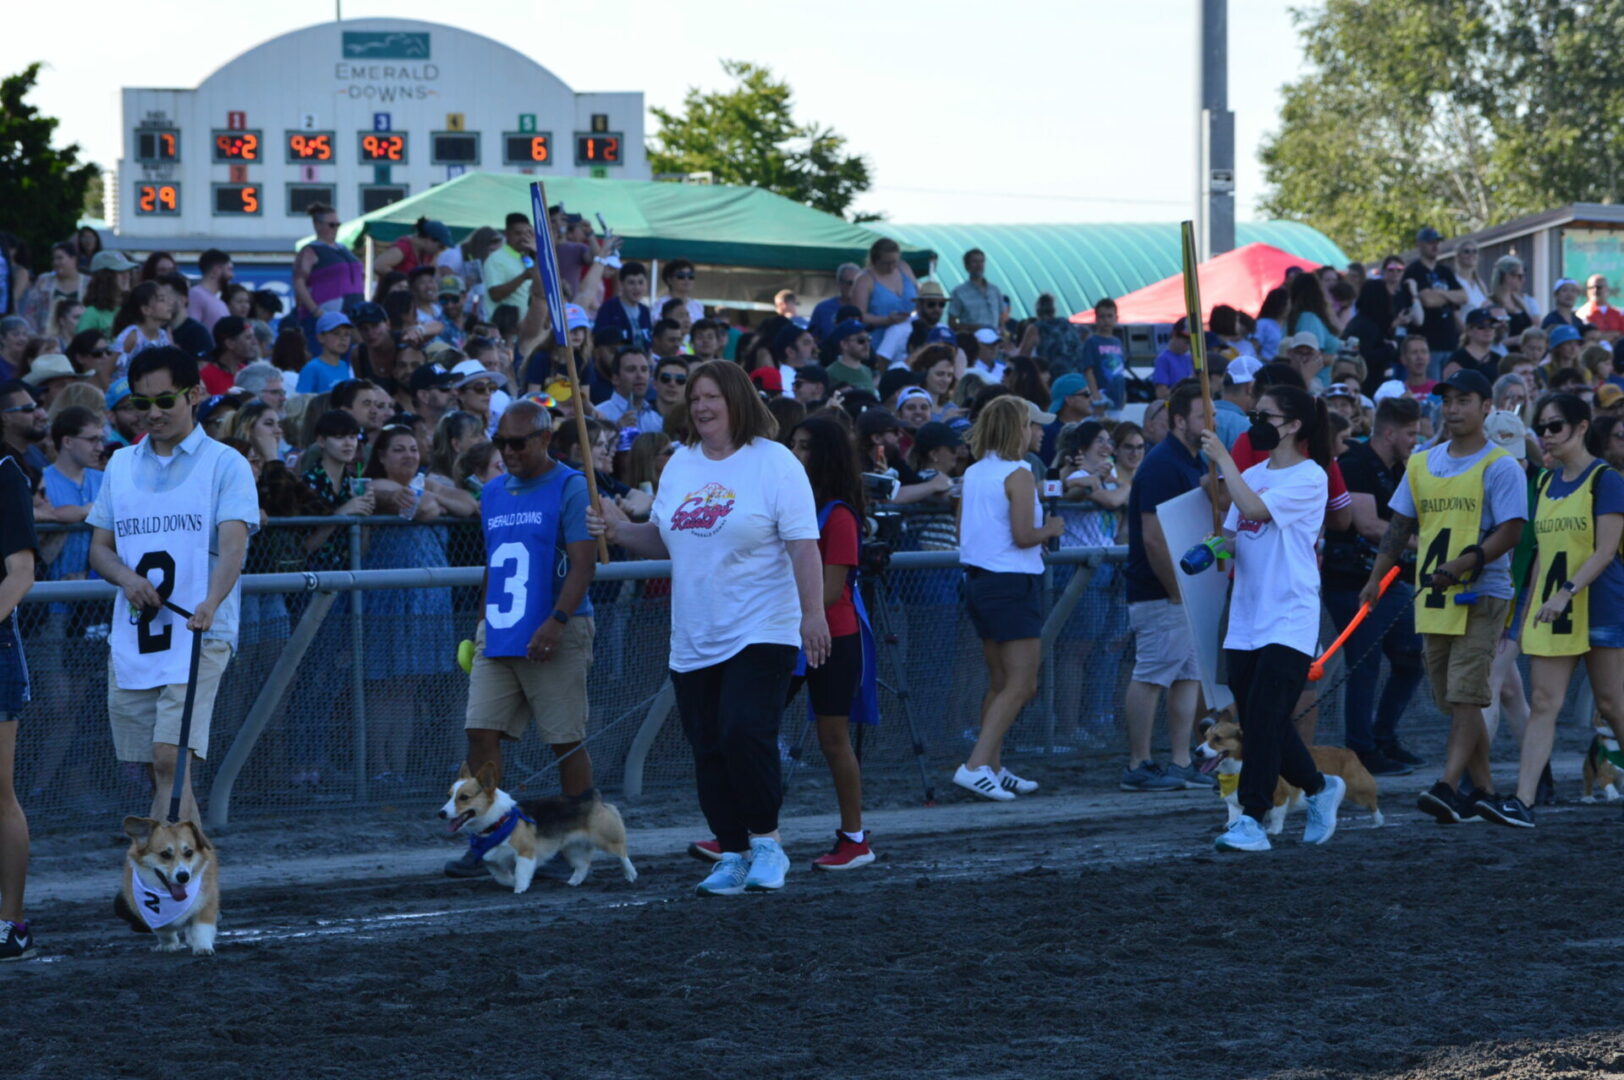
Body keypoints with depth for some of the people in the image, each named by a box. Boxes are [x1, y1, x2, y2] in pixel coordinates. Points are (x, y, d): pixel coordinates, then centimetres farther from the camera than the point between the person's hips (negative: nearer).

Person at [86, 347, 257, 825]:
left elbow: (233, 543, -13)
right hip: (132, 636, 5)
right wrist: (126, 577, -7)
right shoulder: (121, 466, 16)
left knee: (172, 758, -19)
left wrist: (211, 602, -32)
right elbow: (99, 547, 17)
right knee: (158, 768, 8)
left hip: (199, 636, -5)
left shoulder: (225, 464, 0)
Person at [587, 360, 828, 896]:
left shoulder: (775, 463, -5)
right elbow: (662, 540, 20)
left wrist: (812, 612, -19)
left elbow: (803, 546, -11)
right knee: (709, 752, 5)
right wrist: (622, 531, 1)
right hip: (694, 641, 6)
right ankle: (732, 856, 14)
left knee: (744, 733, -20)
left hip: (760, 632, -6)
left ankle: (765, 841, -6)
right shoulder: (680, 464, 13)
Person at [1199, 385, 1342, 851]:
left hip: (1289, 618, -8)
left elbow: (1254, 507, -22)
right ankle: (1319, 787, 30)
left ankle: (1252, 820, -12)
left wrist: (1222, 458, -14)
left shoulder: (1309, 477, -8)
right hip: (1246, 617, 8)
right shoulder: (1252, 475, 14)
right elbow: (1234, 532, 20)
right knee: (1258, 721, 9)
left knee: (1265, 717, -14)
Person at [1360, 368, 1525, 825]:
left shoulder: (1499, 467, -6)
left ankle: (1447, 788, -20)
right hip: (1433, 599, 7)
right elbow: (1400, 526, 16)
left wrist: (1461, 565, -23)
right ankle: (1483, 789, 18)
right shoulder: (1421, 464, 13)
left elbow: (1509, 531, -12)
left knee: (1465, 694, -13)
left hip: (1481, 597, -7)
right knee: (1454, 700, 9)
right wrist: (1376, 579, 6)